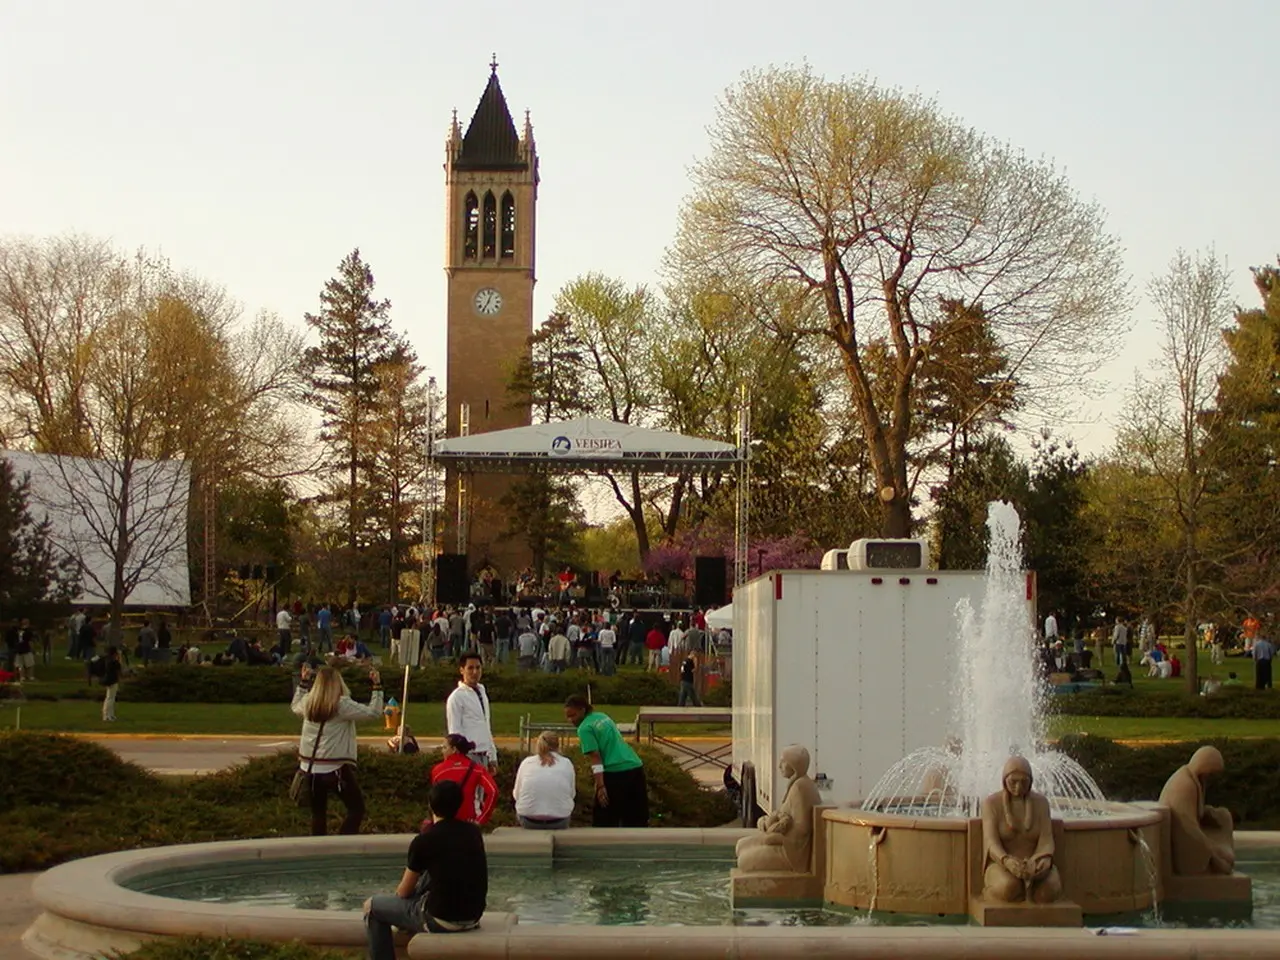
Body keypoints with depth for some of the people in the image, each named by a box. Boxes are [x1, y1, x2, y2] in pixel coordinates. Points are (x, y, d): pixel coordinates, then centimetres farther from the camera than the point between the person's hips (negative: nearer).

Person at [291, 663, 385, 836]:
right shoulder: (342, 705, -14)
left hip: (310, 767, 6)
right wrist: (377, 687, -9)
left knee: (318, 811, 16)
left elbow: (295, 707, 28)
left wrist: (304, 682, 32)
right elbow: (373, 712, -16)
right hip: (336, 768, -6)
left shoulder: (308, 702, 3)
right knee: (356, 809, 4)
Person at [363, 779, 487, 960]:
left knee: (371, 906, 14)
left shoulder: (424, 841, -12)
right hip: (473, 917, 6)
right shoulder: (473, 832, 3)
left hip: (441, 921, -6)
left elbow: (403, 893, 1)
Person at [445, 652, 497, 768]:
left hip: (483, 756, 8)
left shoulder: (482, 693, 14)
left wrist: (492, 757, 15)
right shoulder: (456, 697, -10)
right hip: (468, 755, -8)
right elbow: (455, 732, -11)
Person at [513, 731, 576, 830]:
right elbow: (571, 794, 9)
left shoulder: (526, 762, 6)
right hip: (559, 823, -1)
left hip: (528, 822, 1)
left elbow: (516, 794, 10)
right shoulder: (566, 763, 5)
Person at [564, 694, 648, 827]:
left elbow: (595, 758, -14)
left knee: (604, 821, 3)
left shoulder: (585, 728, -7)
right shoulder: (602, 716, 18)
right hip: (636, 767, 8)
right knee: (636, 818, 17)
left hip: (615, 774, -8)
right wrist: (598, 772, 30)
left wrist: (600, 786, -18)